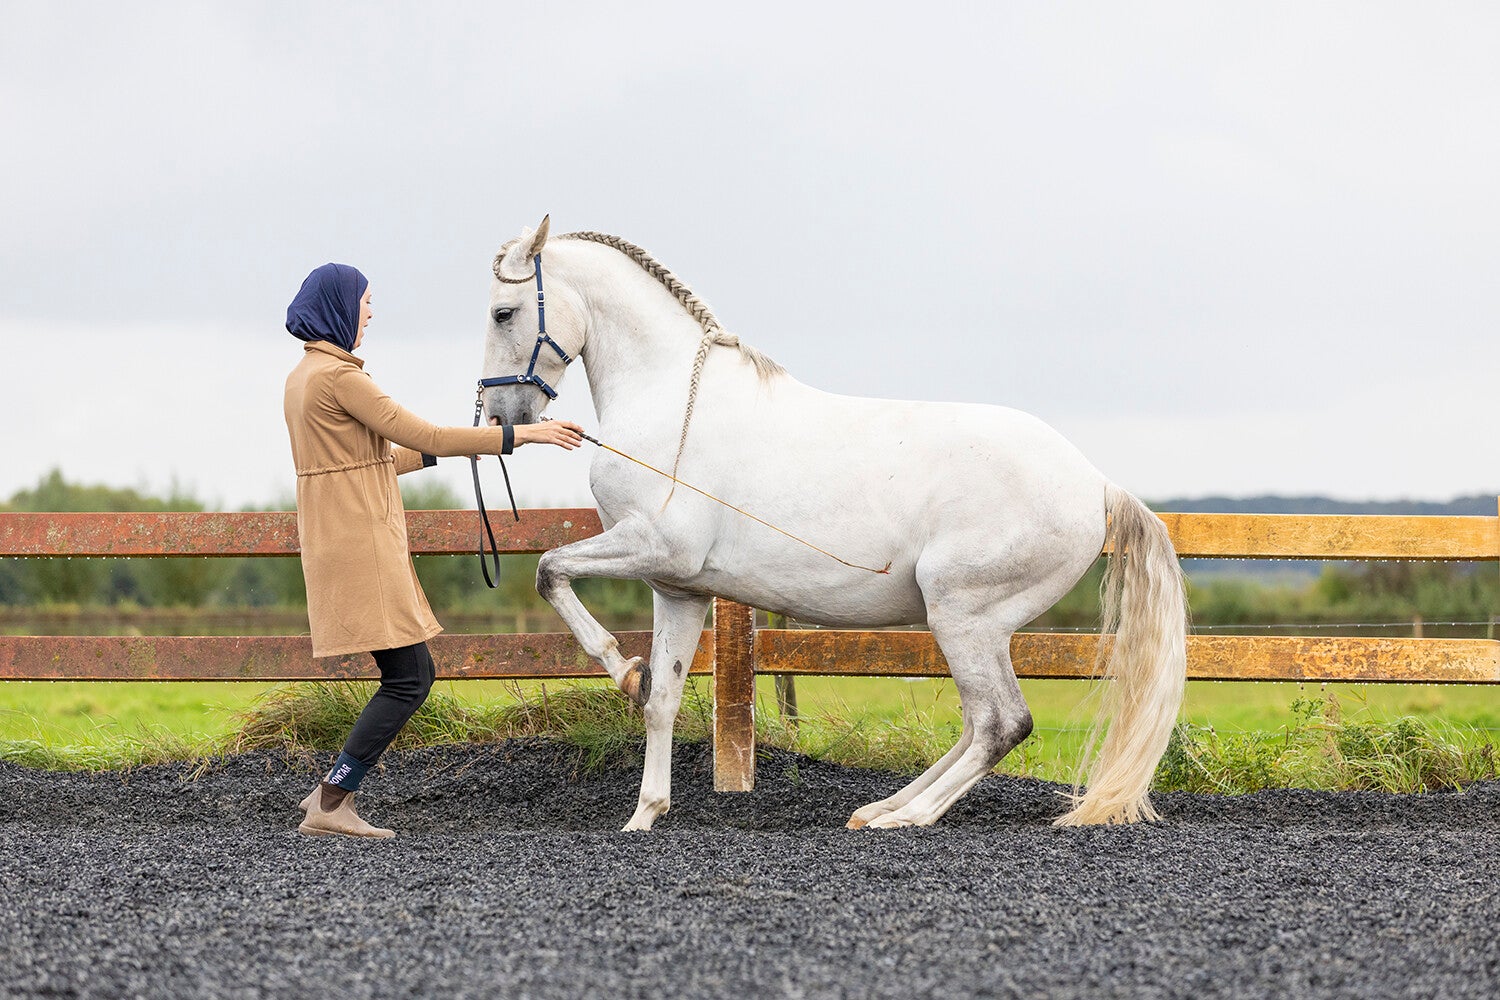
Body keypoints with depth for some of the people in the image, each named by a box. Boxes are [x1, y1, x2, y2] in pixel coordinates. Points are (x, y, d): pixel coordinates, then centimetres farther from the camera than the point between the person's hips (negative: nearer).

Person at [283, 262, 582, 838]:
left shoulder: (306, 376, 16)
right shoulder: (338, 376, -15)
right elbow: (419, 436, -14)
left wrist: (437, 451, 25)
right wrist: (516, 435, -9)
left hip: (340, 539, 10)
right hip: (359, 540, -10)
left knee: (413, 675, 12)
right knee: (409, 678, -7)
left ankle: (334, 792, 11)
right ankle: (330, 806, -6)